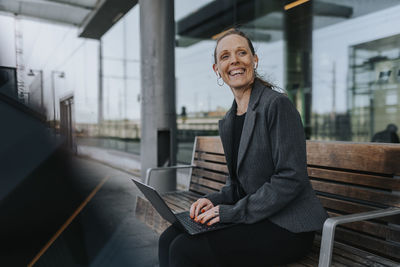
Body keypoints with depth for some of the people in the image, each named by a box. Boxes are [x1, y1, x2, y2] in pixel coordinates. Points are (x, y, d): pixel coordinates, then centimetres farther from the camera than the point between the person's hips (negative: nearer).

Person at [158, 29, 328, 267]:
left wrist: (233, 212, -18)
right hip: (253, 220, 7)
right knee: (169, 239, -6)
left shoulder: (278, 105, -13)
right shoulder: (228, 121, 11)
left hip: (287, 227, -7)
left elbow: (291, 178, -19)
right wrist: (215, 201, -2)